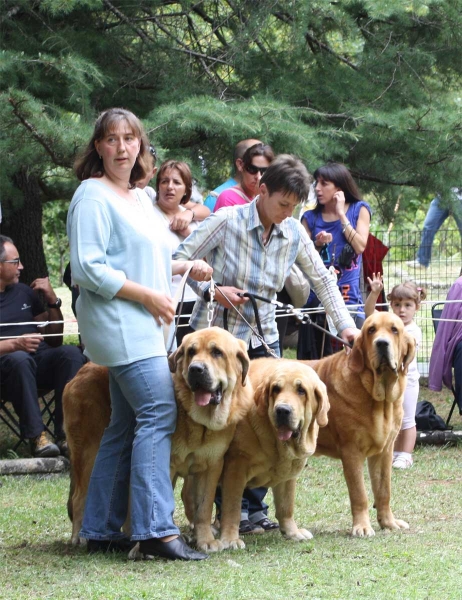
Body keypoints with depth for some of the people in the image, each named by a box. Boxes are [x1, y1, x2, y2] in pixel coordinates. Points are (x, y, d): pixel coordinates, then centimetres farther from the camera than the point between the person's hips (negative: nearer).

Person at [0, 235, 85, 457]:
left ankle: (66, 435, -31)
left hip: (40, 361, 5)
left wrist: (53, 301, 8)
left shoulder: (24, 292, 19)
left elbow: (55, 340, 22)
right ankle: (36, 436, -35)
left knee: (71, 353, -25)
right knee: (19, 359, -38)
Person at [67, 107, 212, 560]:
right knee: (158, 412, -18)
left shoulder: (140, 197, 17)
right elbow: (87, 268, -17)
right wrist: (148, 296, -17)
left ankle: (101, 531, 14)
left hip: (144, 327, 10)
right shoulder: (93, 196, -10)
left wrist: (186, 267, 13)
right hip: (118, 324, -10)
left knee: (125, 426, 10)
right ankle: (155, 528, -20)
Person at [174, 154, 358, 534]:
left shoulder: (294, 232, -1)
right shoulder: (228, 221, -14)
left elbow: (322, 279, 8)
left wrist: (345, 324, 0)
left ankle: (254, 507, 13)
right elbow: (181, 259, -9)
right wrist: (210, 291, -21)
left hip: (263, 338, 5)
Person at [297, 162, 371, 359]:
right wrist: (318, 244, -11)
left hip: (348, 293, -2)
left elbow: (360, 246, -6)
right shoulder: (310, 217, 10)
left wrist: (341, 215, -5)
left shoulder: (359, 210, 6)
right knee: (315, 357, 1)